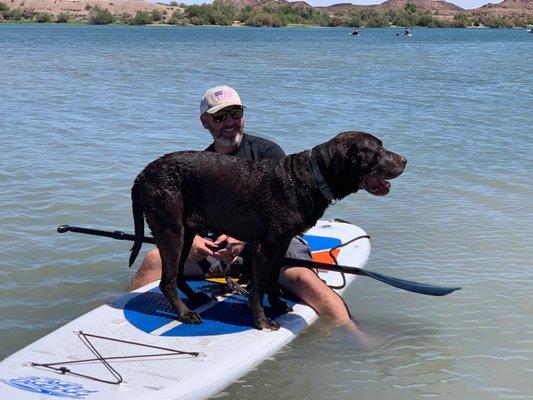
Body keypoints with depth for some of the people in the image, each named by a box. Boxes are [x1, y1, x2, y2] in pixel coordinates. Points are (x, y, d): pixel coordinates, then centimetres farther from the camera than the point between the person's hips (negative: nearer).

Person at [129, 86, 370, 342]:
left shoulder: (267, 152, 0)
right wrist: (190, 238, -16)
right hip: (217, 244, 4)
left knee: (301, 276, -35)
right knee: (153, 260, -14)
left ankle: (356, 338, -38)